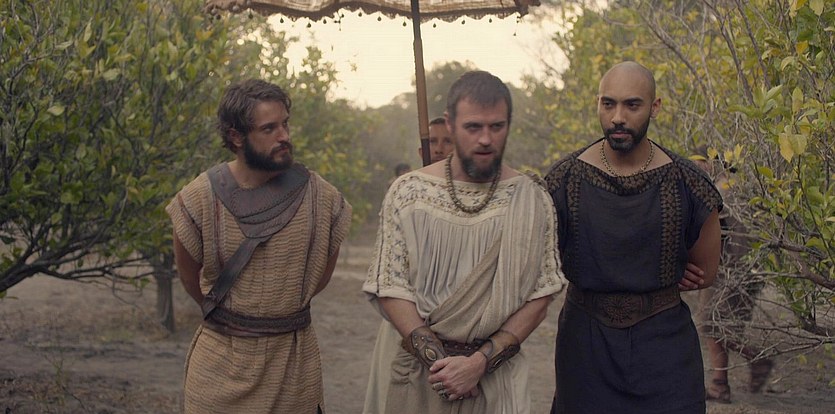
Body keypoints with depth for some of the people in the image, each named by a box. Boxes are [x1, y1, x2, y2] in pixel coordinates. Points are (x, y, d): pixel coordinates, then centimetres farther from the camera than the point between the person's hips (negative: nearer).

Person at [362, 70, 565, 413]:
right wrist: (438, 359, -15)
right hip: (412, 366, 0)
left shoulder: (532, 201, -3)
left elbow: (540, 295, -5)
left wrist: (480, 361, -15)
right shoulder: (407, 192, -4)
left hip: (495, 371, 0)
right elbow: (388, 288, -7)